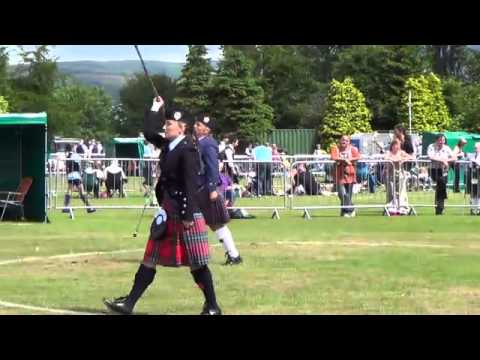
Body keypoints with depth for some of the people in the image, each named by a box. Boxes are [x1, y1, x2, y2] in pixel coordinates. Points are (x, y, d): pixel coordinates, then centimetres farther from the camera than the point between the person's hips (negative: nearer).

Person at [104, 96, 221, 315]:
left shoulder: (188, 150, -16)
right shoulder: (168, 146, 8)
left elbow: (191, 185, -19)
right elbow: (149, 133, 21)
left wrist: (188, 215, -21)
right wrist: (156, 109, 16)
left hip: (185, 213, -9)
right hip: (168, 212, 9)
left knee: (196, 262, 0)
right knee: (151, 258, 9)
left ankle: (212, 307, 11)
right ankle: (129, 303, 11)